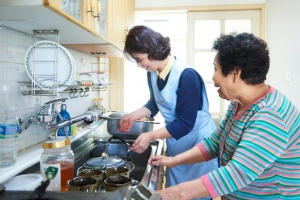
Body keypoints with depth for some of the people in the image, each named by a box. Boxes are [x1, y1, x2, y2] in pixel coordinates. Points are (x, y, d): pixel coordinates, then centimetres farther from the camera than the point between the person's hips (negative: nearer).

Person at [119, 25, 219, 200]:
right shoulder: (152, 73, -4)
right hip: (174, 142, 7)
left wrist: (151, 136, -29)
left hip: (197, 142, -7)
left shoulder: (186, 75, -27)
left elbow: (186, 123, -26)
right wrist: (134, 116, -1)